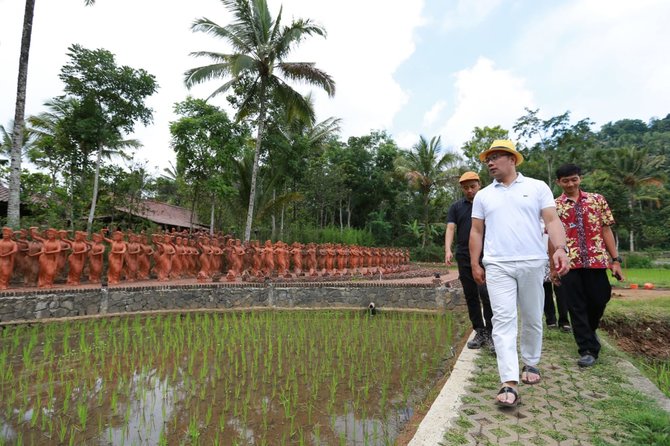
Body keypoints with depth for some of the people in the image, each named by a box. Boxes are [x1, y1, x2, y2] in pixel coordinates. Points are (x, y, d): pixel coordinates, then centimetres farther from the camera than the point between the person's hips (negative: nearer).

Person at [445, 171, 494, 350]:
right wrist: (448, 250, -16)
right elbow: (450, 228, 0)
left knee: (486, 294, -11)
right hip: (464, 257, 3)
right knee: (470, 296, 8)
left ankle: (490, 332, 3)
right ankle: (479, 332, 18)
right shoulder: (456, 207, 11)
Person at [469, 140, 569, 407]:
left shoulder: (537, 187, 7)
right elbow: (476, 232, 11)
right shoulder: (483, 195, 12)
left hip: (532, 263, 0)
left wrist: (560, 249, -17)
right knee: (503, 320, -8)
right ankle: (509, 383, -9)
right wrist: (475, 265, 6)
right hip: (497, 265, 1)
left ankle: (531, 363, 34)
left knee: (532, 319, 12)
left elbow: (552, 220, 0)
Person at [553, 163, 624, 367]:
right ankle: (588, 350, 15)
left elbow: (606, 230, 7)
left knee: (599, 301, 9)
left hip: (596, 260, 2)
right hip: (569, 263, -1)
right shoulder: (554, 206, 3)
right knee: (577, 308, 3)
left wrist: (615, 260, 3)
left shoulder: (597, 200, 8)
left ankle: (590, 330, 40)